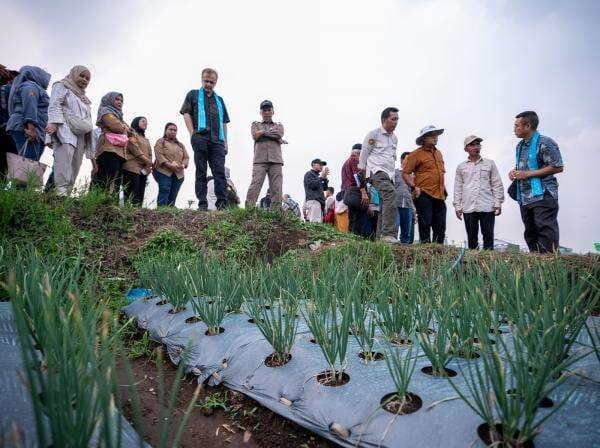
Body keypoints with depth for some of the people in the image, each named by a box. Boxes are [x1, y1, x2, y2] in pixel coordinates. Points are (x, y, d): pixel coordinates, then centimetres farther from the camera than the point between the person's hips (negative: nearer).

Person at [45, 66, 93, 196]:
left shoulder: (83, 97, 37)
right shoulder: (62, 86, 16)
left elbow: (87, 118, 31)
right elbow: (55, 105, -2)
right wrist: (54, 122, -19)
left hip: (81, 134, 7)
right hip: (65, 130, -7)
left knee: (74, 167, -7)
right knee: (64, 162, -25)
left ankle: (67, 193, -12)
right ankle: (61, 194, -35)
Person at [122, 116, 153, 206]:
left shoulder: (146, 140, 29)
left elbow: (150, 154, 17)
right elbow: (134, 148, -7)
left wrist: (148, 166, -3)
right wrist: (146, 159, -13)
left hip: (143, 170, 7)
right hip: (132, 168, -7)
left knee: (140, 197, 0)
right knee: (131, 196, -16)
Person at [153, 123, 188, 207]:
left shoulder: (180, 144, 25)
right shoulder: (161, 141, 9)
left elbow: (186, 157, 15)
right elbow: (158, 155, -6)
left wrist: (183, 165, -8)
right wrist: (169, 165, -20)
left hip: (178, 174, 5)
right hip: (163, 172, -5)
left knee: (173, 196, 2)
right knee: (164, 192, -16)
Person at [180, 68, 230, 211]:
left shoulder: (219, 100, 25)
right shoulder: (193, 94, 16)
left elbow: (224, 122, 22)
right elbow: (186, 114, 6)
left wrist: (225, 142, 12)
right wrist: (193, 134, -7)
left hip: (217, 140, 3)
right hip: (200, 139, -3)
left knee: (220, 172, -7)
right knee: (201, 172, -2)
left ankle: (222, 204, -10)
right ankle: (202, 204, -2)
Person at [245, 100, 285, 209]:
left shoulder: (279, 126, 26)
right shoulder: (255, 124, 25)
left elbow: (279, 137, 4)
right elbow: (255, 136, 3)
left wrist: (262, 133, 5)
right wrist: (271, 131, 10)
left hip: (276, 160, 1)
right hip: (260, 160, -1)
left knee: (277, 188, -9)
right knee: (255, 185, -17)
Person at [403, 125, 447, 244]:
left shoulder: (438, 153, 19)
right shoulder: (416, 154, -4)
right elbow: (405, 173, -6)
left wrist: (443, 189, 20)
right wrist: (414, 187, -15)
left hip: (439, 195, 7)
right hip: (424, 195, -7)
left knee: (440, 227, 9)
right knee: (425, 225, -4)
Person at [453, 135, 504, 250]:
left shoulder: (490, 164, 10)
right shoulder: (461, 167, 11)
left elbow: (497, 184, 8)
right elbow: (458, 188, 10)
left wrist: (498, 203, 0)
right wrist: (457, 206, 3)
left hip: (487, 207, 0)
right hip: (468, 208, 1)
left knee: (488, 236, 1)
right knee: (471, 237, 4)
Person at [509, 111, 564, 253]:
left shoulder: (544, 143, -10)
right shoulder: (520, 145, 15)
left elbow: (558, 167, -13)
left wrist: (528, 174, -16)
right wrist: (514, 172, 5)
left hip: (543, 196, -9)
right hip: (524, 198, 9)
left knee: (546, 237, -8)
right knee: (530, 235, 13)